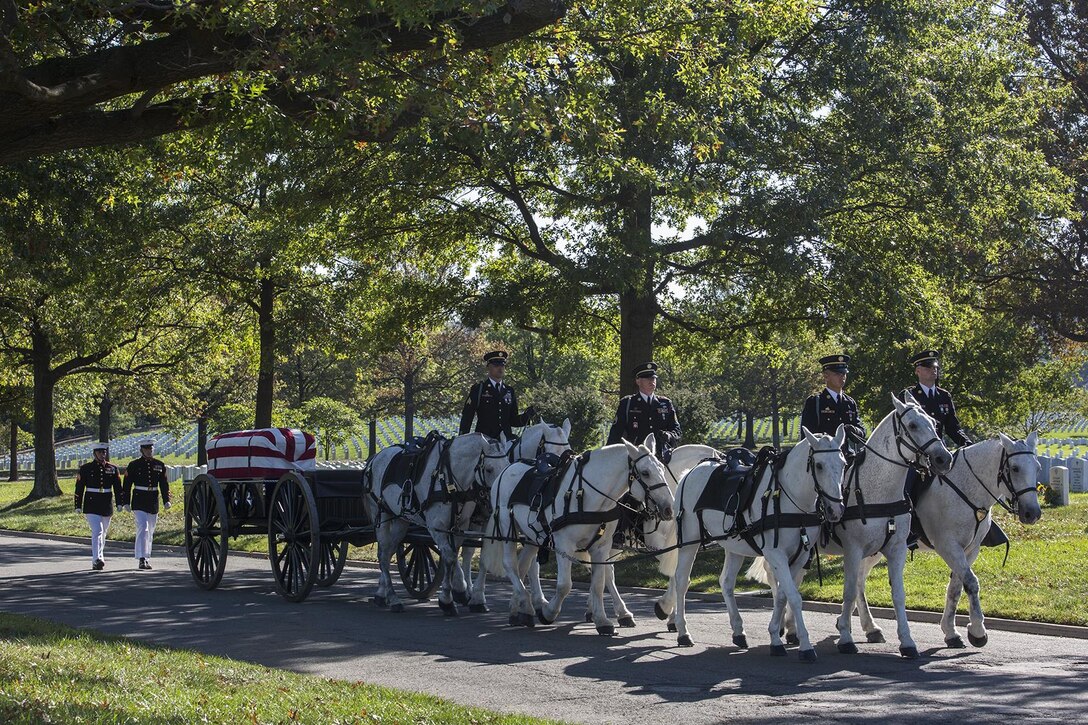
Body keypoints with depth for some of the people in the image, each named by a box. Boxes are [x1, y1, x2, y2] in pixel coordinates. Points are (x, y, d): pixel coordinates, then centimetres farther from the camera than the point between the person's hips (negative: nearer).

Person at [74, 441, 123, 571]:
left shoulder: (112, 468, 7)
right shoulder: (85, 468, 0)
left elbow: (117, 487, 6)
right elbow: (79, 488, 1)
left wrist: (120, 504, -4)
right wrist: (78, 506, -3)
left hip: (107, 506, 4)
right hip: (91, 505, -4)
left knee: (102, 534, 13)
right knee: (97, 531, -18)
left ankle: (97, 561, 27)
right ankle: (97, 560, -26)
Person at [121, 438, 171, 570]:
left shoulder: (160, 465, 8)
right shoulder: (134, 465, -1)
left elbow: (164, 484, 11)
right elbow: (126, 485, 0)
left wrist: (166, 500, 2)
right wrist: (126, 502, -5)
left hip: (153, 502, 4)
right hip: (139, 503, -4)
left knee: (150, 531, 11)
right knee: (143, 528, -16)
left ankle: (145, 556, 25)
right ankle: (142, 559, -19)